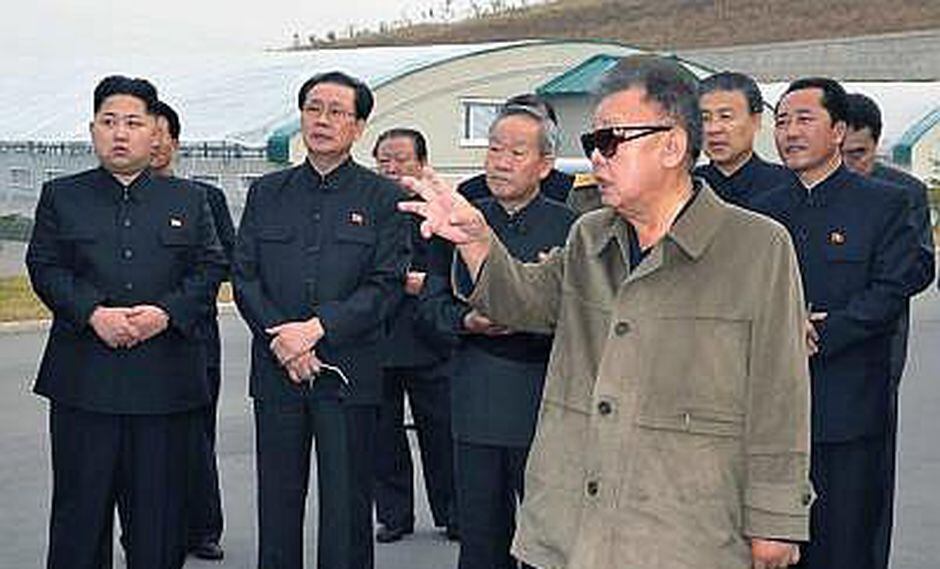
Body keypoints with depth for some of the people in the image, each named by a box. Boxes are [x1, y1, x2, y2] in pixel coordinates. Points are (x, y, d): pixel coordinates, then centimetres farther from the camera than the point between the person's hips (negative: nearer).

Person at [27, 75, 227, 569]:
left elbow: (210, 269, 5)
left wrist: (167, 312, -12)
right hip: (83, 376, 0)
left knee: (159, 505, 6)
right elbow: (44, 268, 1)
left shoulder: (188, 200, 12)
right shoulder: (61, 196, 9)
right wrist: (93, 313, -15)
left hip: (165, 376, 1)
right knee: (80, 504, 5)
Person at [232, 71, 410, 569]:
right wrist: (282, 341, -9)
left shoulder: (382, 198, 2)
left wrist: (318, 328, -16)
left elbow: (386, 286, -6)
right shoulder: (266, 192, 11)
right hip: (276, 372, 3)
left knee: (347, 506, 3)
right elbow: (244, 276, 5)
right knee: (276, 502, 9)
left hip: (349, 373, -3)